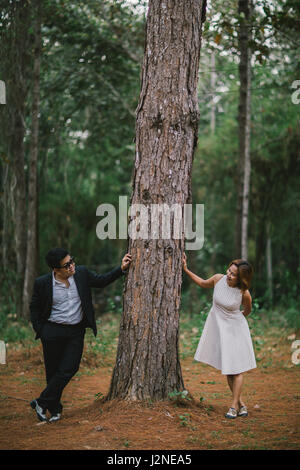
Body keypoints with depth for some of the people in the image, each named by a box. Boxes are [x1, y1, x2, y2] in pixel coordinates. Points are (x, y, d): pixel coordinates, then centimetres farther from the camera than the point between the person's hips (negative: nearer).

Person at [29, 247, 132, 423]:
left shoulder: (82, 273, -4)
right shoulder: (42, 283, -9)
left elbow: (102, 281, 11)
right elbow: (34, 308, 4)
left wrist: (122, 269, 0)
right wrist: (40, 331, 0)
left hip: (76, 331, 2)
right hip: (53, 332, -2)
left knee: (68, 369, -8)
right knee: (53, 371, 6)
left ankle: (42, 403, 3)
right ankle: (55, 409, 22)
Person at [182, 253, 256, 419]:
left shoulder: (244, 294, -18)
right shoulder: (218, 279, -11)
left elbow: (247, 311, 4)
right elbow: (203, 283, 12)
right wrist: (186, 269, 10)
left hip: (235, 330, -3)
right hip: (218, 328, 3)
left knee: (236, 367, -4)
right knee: (226, 368, 6)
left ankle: (234, 405, 5)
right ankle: (240, 403, 17)